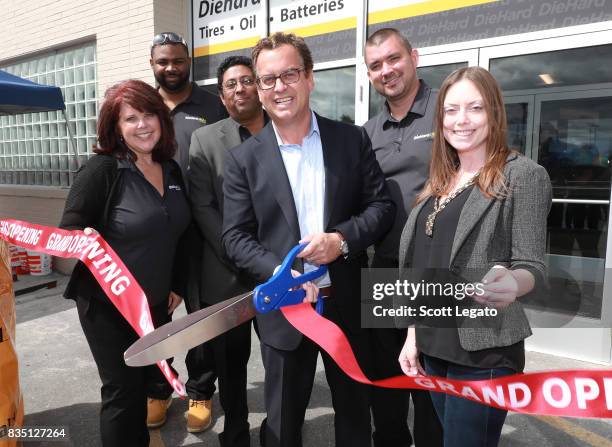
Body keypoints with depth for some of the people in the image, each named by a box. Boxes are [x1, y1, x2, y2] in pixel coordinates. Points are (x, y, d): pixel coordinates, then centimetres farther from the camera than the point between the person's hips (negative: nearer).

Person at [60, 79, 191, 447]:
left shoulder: (172, 169, 2)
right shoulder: (102, 169, -15)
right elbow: (69, 229, -11)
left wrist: (177, 285, 9)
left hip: (156, 303, 6)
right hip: (107, 304, -5)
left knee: (157, 380, 19)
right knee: (123, 392, 4)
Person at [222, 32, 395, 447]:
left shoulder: (353, 140, -2)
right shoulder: (244, 158, -4)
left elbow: (382, 205, 0)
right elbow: (236, 237, -5)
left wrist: (343, 238, -19)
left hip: (348, 303, 1)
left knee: (355, 412, 22)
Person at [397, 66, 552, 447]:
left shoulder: (523, 174, -8)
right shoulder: (440, 181, 9)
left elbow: (532, 265, -12)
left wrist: (510, 284, -35)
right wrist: (413, 336, 10)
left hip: (484, 353, -6)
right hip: (434, 347, 6)